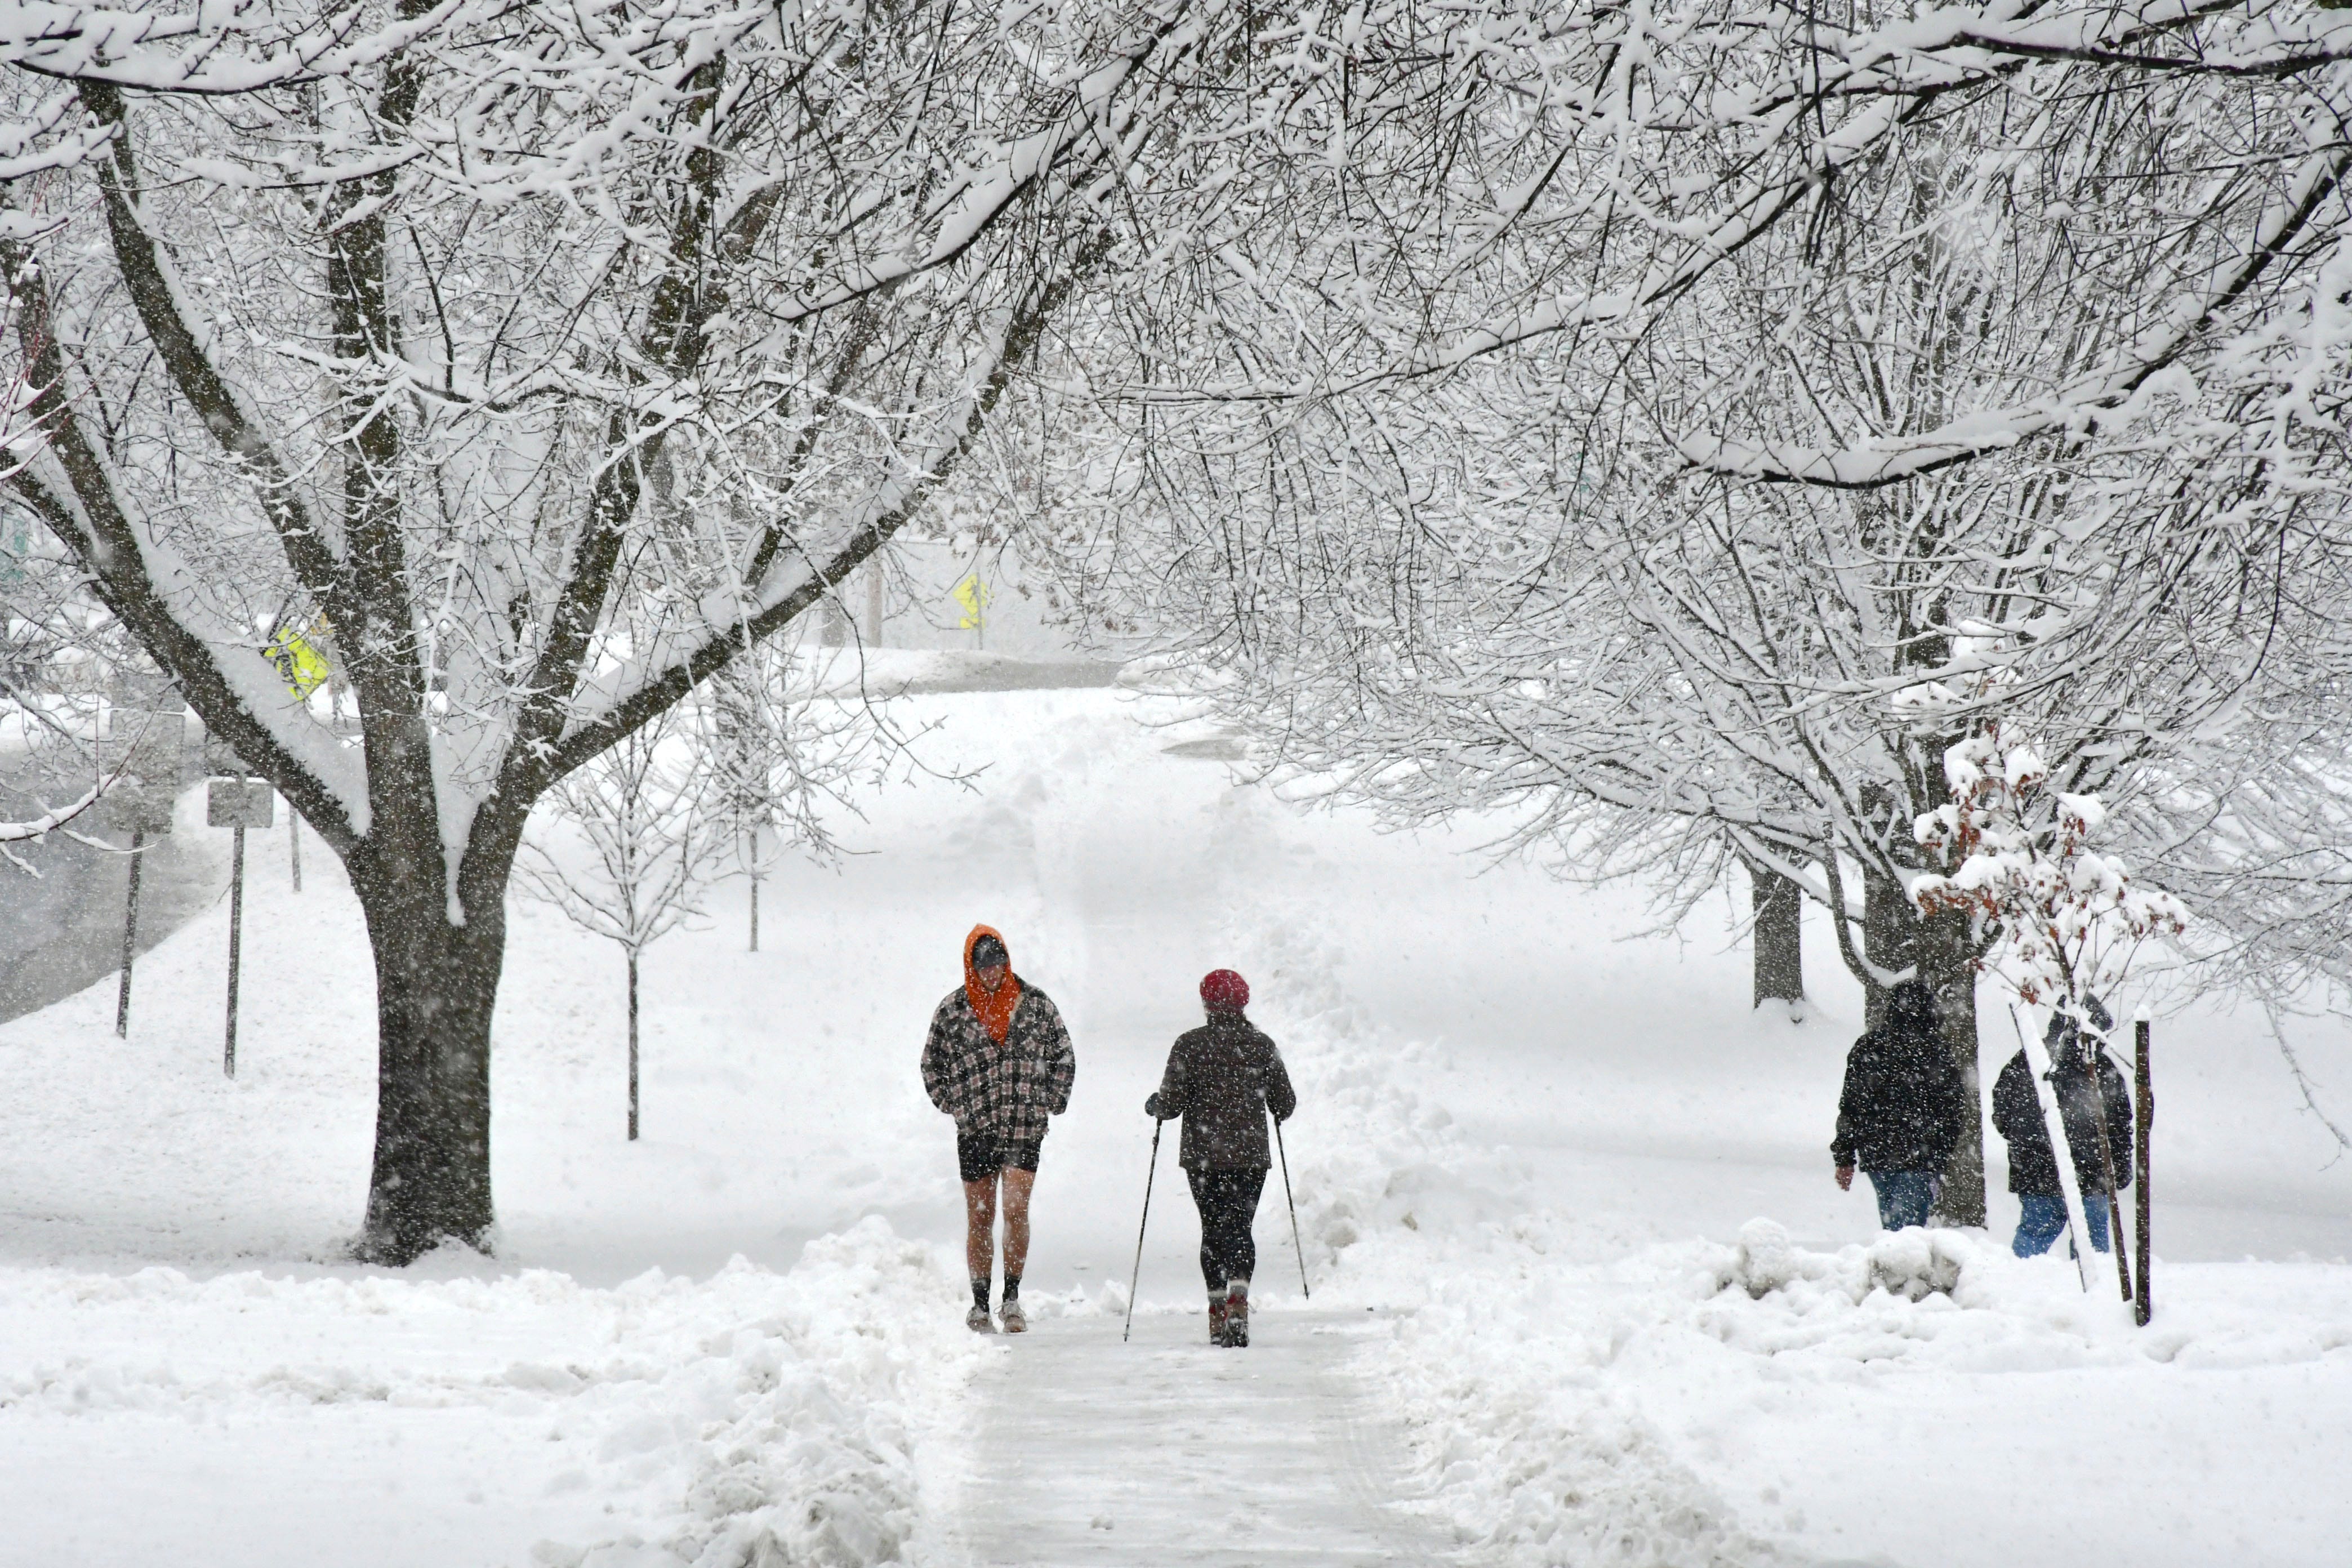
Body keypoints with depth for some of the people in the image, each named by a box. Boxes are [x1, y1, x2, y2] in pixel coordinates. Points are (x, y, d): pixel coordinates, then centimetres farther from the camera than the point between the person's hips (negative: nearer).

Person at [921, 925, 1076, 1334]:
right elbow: (932, 1065, 14)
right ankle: (980, 1307, 12)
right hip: (974, 1131, 1)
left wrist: (1048, 1103, 5)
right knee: (980, 1218, 4)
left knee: (1015, 1208, -13)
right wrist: (955, 1106, 5)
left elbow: (1064, 1058, 13)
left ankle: (1012, 1298, -1)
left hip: (1025, 1130, -1)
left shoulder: (1036, 1004, 4)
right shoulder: (952, 1010, 3)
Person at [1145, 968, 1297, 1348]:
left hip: (1203, 1155, -1)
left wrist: (1153, 1106, 14)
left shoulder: (1190, 1045, -6)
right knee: (1240, 1228, 3)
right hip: (1251, 1155, 1)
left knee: (1214, 1228, 11)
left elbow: (1171, 1103, -9)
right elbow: (1284, 1105, 6)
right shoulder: (1262, 1046, 1)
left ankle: (1218, 1311, 7)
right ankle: (1238, 1302, -20)